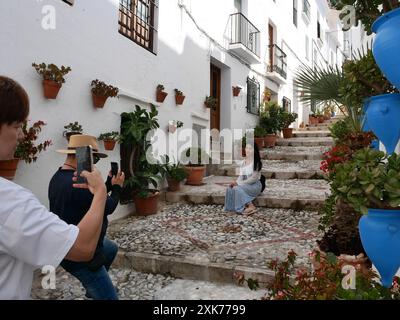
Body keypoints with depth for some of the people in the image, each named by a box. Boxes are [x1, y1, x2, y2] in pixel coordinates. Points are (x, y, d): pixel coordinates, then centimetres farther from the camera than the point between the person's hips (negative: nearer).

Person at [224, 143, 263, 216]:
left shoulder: (257, 163, -10)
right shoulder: (243, 163, 11)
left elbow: (254, 178, -16)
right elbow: (241, 176, 11)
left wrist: (239, 183, -19)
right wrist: (236, 182, -12)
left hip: (255, 185, -6)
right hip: (245, 185, 6)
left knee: (238, 188, -30)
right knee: (230, 189, -21)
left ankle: (251, 206, -20)